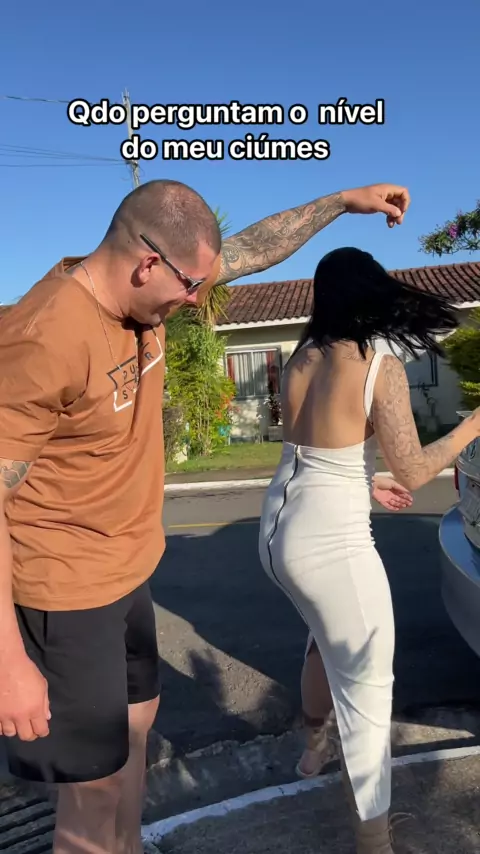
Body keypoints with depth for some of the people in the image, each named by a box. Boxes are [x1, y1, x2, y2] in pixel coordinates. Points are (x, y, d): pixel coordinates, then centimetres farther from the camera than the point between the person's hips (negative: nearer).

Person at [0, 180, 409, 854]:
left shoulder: (139, 290, -2)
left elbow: (252, 249, 10)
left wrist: (345, 200, 14)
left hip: (126, 573, 9)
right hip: (66, 596, -9)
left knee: (137, 720, 25)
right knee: (97, 785, 7)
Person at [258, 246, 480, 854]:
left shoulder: (300, 358, 5)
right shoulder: (380, 367, -15)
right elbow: (412, 472, -12)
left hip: (280, 528, 8)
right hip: (330, 543, -8)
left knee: (327, 639, 32)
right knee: (367, 693, 9)